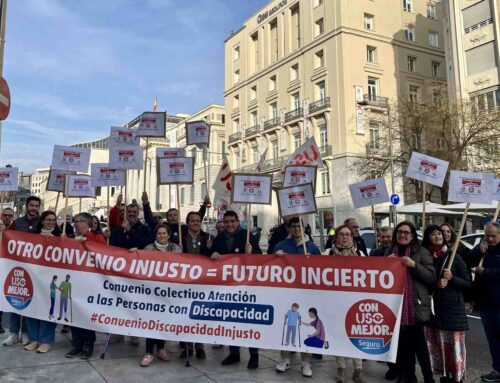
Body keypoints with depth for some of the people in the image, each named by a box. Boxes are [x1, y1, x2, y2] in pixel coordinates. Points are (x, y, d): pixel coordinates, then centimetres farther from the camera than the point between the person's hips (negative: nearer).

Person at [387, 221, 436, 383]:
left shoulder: (421, 251, -1)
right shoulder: (389, 252, 10)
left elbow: (432, 277, -5)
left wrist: (414, 265, -18)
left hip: (415, 304, -4)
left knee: (418, 343, -3)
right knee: (402, 343, 9)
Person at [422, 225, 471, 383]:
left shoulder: (453, 256, 0)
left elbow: (468, 284, 3)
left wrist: (452, 278, -13)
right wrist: (436, 284, -11)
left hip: (453, 307, -1)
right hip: (434, 308, 1)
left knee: (455, 346, -1)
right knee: (438, 345, 5)